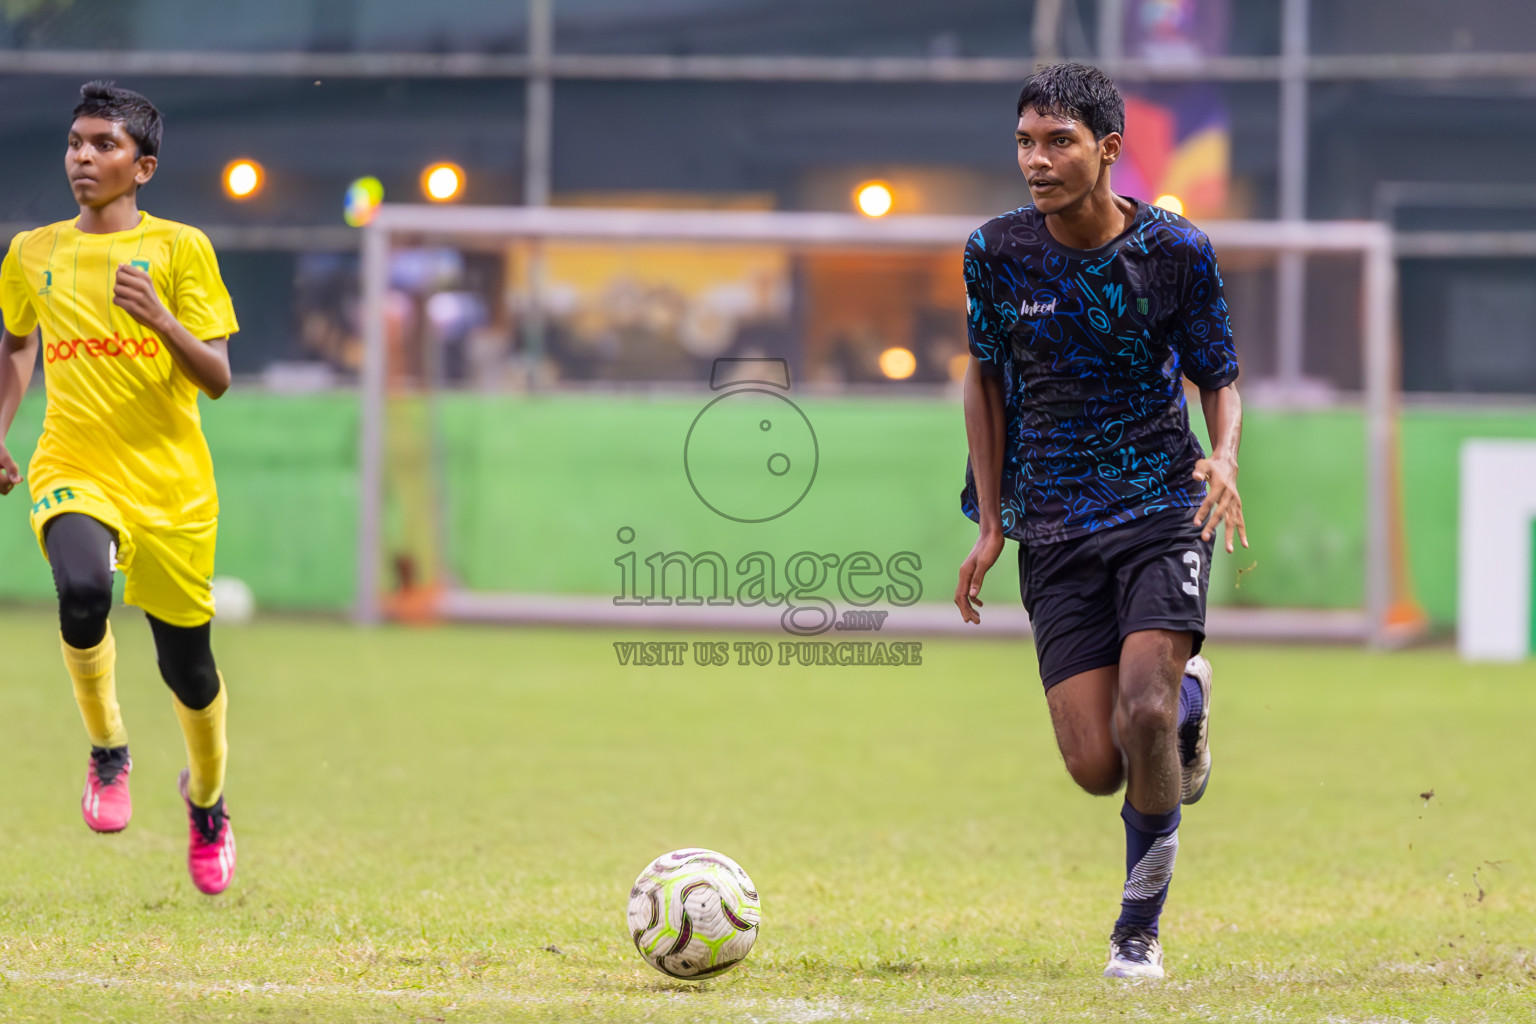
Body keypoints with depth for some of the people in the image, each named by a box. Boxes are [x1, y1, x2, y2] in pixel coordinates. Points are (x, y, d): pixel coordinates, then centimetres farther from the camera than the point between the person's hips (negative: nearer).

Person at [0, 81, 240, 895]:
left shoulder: (179, 249, -3)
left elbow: (217, 377, -7)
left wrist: (163, 321, -24)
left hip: (172, 486, -1)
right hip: (72, 474, 1)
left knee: (187, 669, 8)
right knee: (83, 590, -32)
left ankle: (206, 800, 39)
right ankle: (108, 753, -9)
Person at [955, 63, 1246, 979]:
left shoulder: (1175, 250, -6)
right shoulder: (998, 253, -2)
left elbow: (1220, 380, 4)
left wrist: (1224, 458, -19)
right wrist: (990, 527, 7)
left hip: (1162, 506, -2)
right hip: (1055, 528, 2)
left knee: (1143, 714, -22)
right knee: (1097, 766, -7)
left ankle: (1141, 925, 0)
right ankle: (1186, 701, 31)